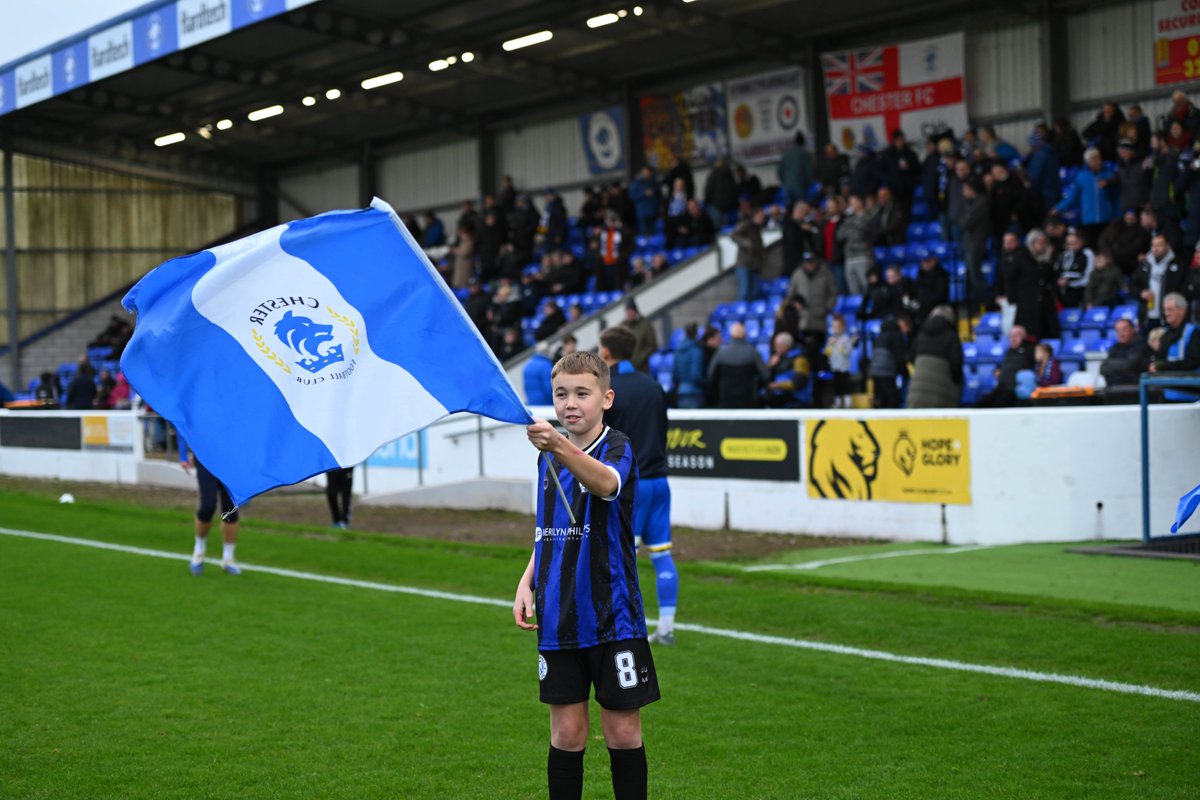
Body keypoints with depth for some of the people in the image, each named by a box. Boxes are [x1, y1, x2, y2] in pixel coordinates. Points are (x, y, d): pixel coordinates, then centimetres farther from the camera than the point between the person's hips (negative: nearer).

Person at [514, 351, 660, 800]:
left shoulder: (617, 448, -10)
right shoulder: (549, 457, 9)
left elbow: (606, 482, -35)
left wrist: (561, 447, -53)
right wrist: (526, 584, 5)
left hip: (612, 616, -5)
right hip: (558, 619, 5)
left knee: (623, 731, 3)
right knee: (567, 732, 7)